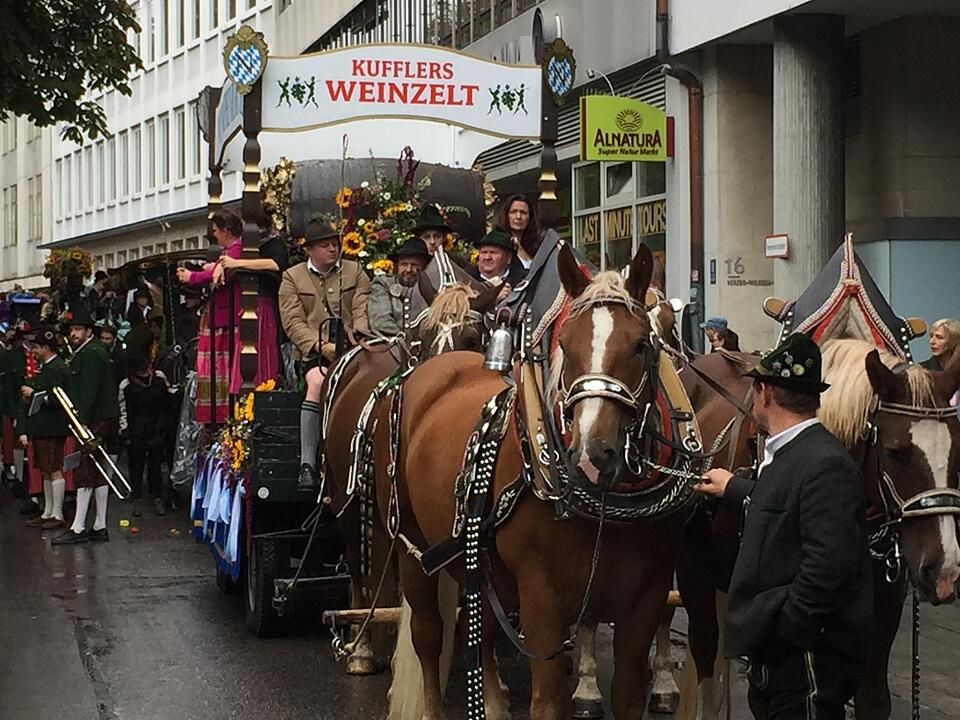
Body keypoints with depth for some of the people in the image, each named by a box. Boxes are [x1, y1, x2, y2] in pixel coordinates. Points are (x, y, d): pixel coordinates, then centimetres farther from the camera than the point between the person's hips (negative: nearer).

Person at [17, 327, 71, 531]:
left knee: (54, 470, -5)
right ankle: (48, 512, 20)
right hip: (40, 429, 9)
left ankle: (57, 515, 0)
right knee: (45, 471, 13)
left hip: (53, 429, -9)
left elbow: (56, 400, -22)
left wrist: (34, 394, -12)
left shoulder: (58, 369, -13)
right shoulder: (44, 368, 16)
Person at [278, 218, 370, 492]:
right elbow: (293, 322, 0)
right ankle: (307, 465, -32)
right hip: (313, 351, -2)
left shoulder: (355, 272, 16)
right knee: (318, 383, -33)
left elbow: (363, 312, 6)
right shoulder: (292, 277, 10)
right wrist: (320, 346, -15)